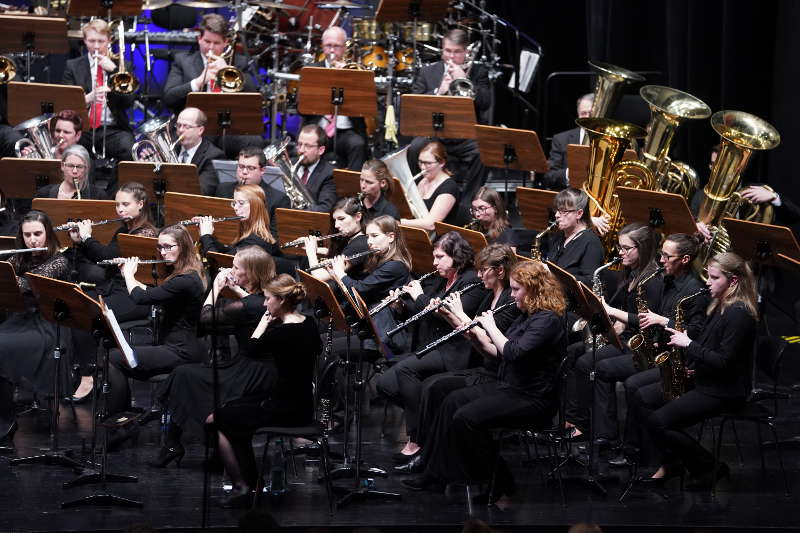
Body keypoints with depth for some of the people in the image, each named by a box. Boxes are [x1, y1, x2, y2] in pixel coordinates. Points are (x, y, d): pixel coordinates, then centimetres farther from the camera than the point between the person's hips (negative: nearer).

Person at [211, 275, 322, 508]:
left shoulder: (280, 333, -23)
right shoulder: (309, 324, 1)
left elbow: (250, 350, -8)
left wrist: (264, 322, 1)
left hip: (284, 410, -9)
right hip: (302, 405, 9)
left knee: (215, 420, 4)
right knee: (236, 409, 27)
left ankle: (242, 488, 5)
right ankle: (252, 481, 27)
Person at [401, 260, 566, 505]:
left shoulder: (548, 320, -18)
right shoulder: (526, 316, 14)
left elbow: (513, 352, -29)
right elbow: (498, 353, 19)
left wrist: (491, 326, -15)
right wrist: (476, 339, 2)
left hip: (532, 400, -11)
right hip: (510, 388, 11)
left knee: (467, 417, -21)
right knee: (454, 400, 4)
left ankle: (499, 482, -9)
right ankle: (437, 473, 5)